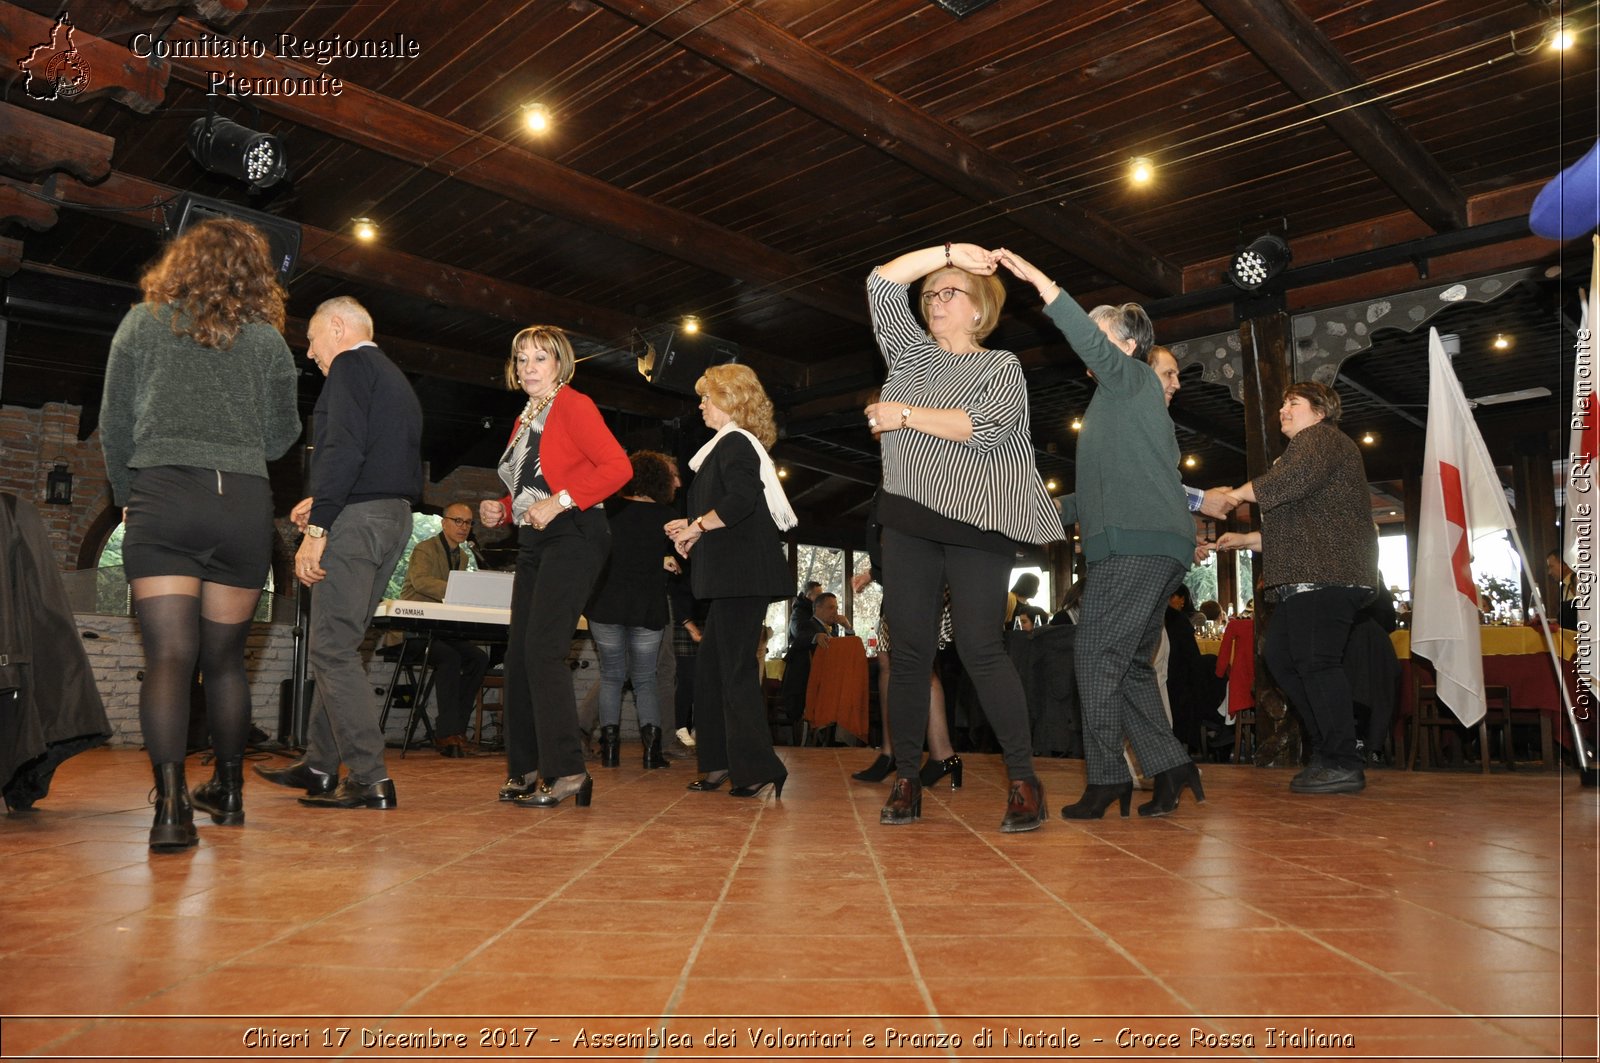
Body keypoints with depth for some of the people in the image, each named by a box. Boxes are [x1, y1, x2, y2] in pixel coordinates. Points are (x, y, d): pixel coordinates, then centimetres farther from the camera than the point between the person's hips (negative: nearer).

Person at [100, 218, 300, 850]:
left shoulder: (143, 323, 9)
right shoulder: (267, 338, 9)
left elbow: (113, 425, 11)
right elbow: (281, 437, 13)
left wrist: (126, 495, 23)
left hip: (161, 496, -1)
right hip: (244, 503, 2)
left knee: (168, 656, -7)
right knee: (225, 657, 13)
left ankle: (171, 805, -18)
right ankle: (228, 792, 23)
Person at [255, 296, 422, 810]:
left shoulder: (350, 365, -3)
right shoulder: (395, 378, 25)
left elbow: (344, 448, -18)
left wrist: (318, 527, -21)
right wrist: (323, 503, 20)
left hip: (358, 518, -10)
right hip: (395, 517, 10)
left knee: (332, 648, -8)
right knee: (339, 646, 15)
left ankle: (370, 778, -9)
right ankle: (320, 764, 22)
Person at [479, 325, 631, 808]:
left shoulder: (573, 405, -5)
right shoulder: (524, 419, 20)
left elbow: (618, 466, -17)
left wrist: (560, 502, -21)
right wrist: (502, 509, 9)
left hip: (572, 537, -9)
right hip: (534, 542, 9)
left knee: (543, 649, -16)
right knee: (519, 653, 6)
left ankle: (567, 772, -11)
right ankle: (526, 767, 14)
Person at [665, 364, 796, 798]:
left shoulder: (734, 443, -8)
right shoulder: (733, 444, 22)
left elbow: (740, 501, -24)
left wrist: (696, 527, -12)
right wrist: (692, 527, 13)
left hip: (741, 575, -10)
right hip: (734, 576, 10)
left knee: (736, 670, -8)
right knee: (710, 665, 14)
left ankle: (760, 773, -4)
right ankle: (721, 762, 20)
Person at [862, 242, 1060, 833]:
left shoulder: (1001, 365, 8)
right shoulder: (911, 352, 20)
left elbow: (988, 426, -12)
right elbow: (881, 283, 14)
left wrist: (906, 416, -11)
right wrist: (948, 251, 7)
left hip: (978, 524, -4)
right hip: (910, 520, 4)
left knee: (980, 647, -10)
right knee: (910, 647, 1)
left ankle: (1023, 780, -2)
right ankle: (906, 778, 8)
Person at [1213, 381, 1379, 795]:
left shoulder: (1322, 438, 0)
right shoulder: (1303, 449, 32)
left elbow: (1293, 479, -22)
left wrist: (1237, 494, -9)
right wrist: (1247, 539, 25)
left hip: (1325, 575, -11)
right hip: (1306, 578, 11)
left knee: (1315, 661, -13)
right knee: (1281, 657, 9)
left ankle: (1343, 765, -10)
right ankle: (1327, 750, 13)